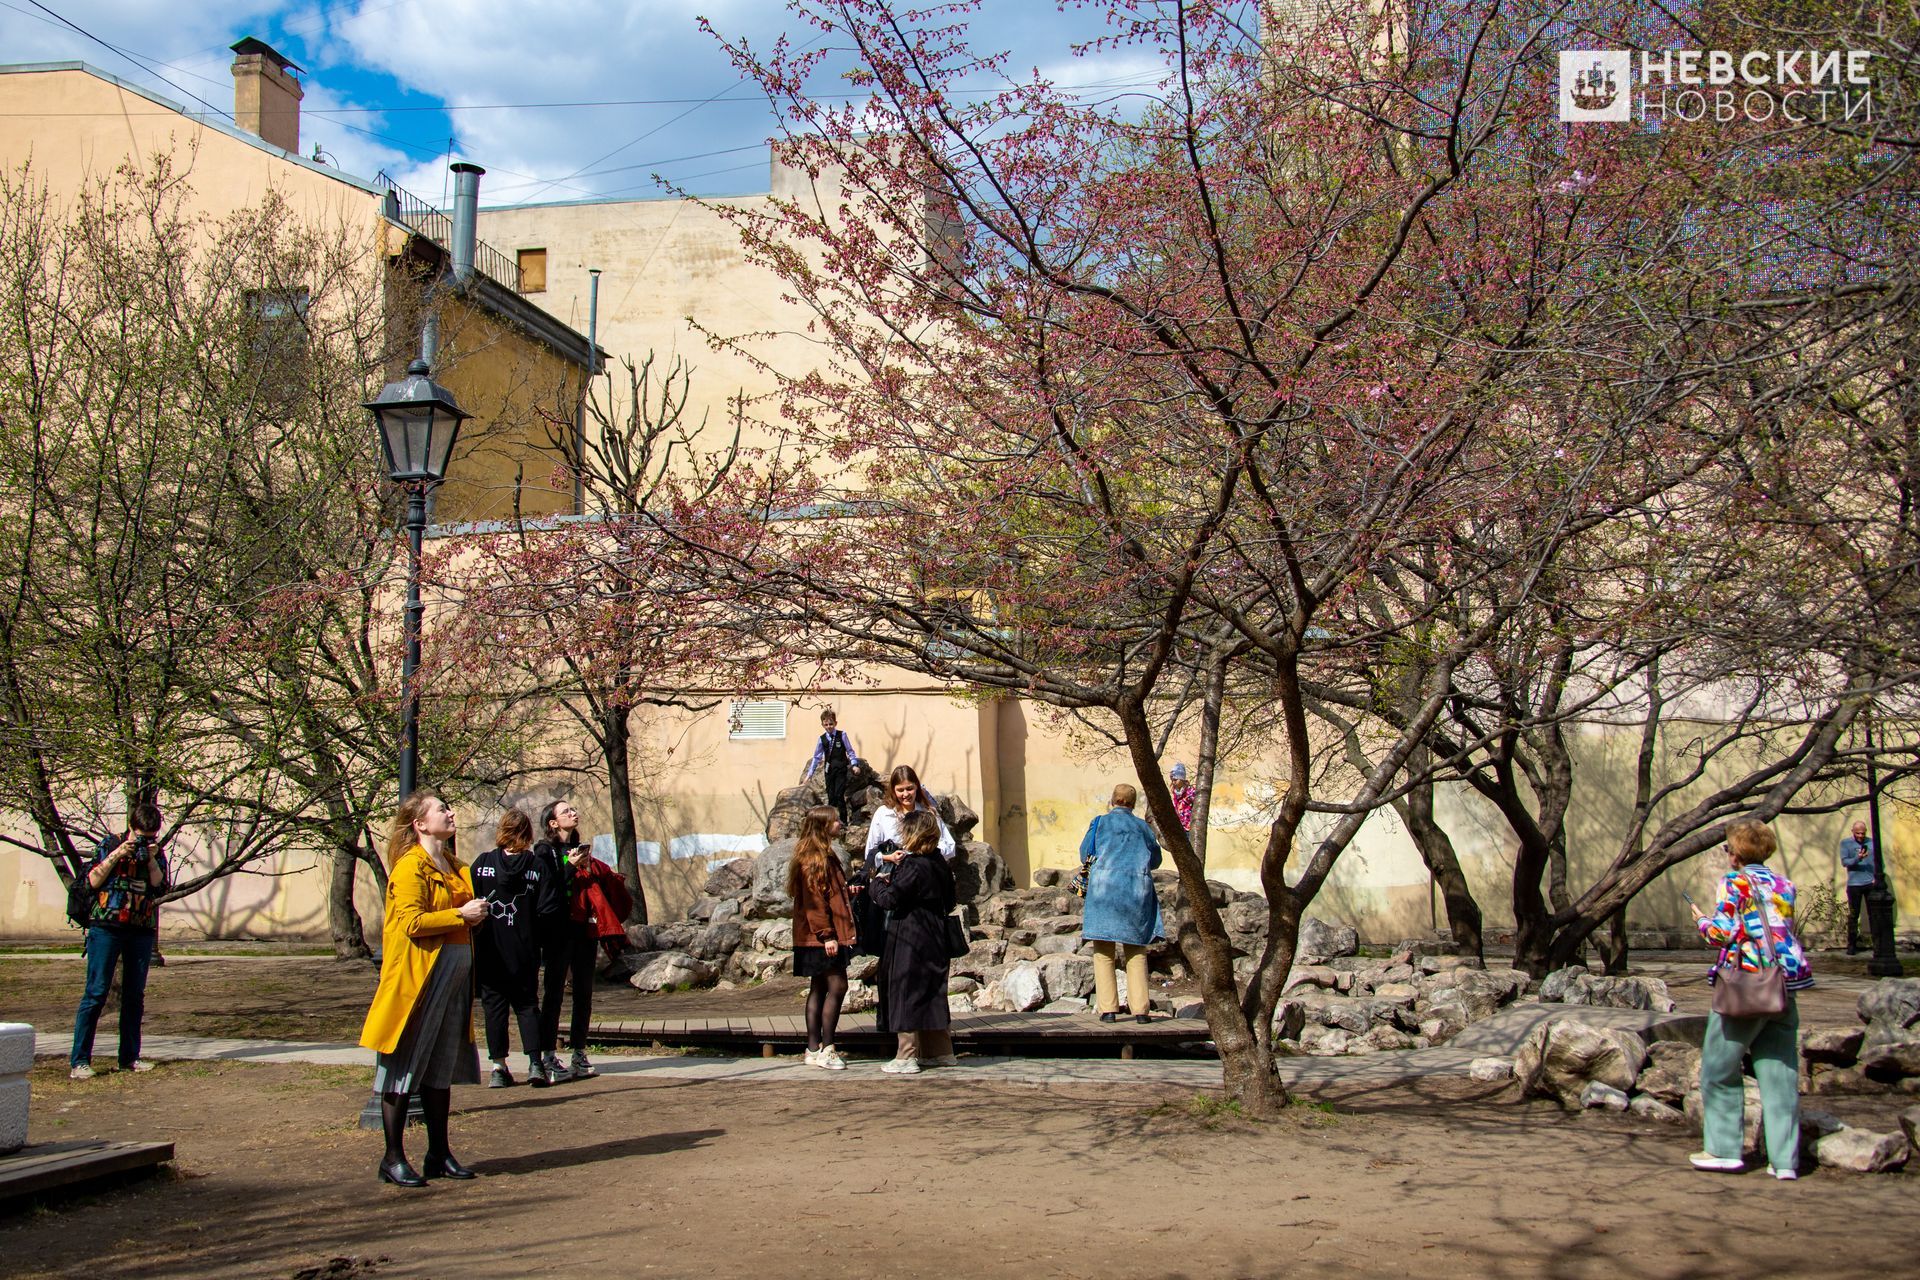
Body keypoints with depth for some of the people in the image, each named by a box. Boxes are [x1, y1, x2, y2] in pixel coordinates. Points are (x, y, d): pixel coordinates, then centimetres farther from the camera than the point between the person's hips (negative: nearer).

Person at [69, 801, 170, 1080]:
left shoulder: (157, 852, 11)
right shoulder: (110, 844, 2)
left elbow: (160, 887, 1)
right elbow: (92, 881, -5)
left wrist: (151, 860, -10)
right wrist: (117, 854, -11)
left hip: (142, 931, 4)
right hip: (107, 927, -4)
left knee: (135, 995, 7)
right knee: (96, 992, -7)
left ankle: (130, 1056, 15)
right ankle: (79, 1060, -6)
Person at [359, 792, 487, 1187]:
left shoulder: (453, 865, 17)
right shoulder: (410, 866, -11)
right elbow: (411, 922, -20)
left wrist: (475, 915, 8)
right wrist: (460, 915, -16)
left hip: (453, 976, 9)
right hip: (417, 978, -9)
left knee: (442, 1067, 12)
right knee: (404, 1068, -1)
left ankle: (439, 1154, 19)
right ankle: (393, 1158, 6)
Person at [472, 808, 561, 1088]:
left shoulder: (482, 863, -5)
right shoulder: (538, 866, -6)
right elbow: (549, 909, -10)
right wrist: (534, 936, 7)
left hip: (488, 952, 0)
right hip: (524, 953, 0)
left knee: (494, 1005, 8)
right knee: (527, 1004, 12)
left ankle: (499, 1067, 6)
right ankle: (535, 1062, 1)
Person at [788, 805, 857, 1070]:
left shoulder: (823, 856, 18)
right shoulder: (814, 859, -15)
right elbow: (814, 901, -19)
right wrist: (827, 935, -21)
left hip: (821, 938, 11)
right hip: (821, 937, -11)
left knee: (819, 989, 10)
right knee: (837, 986, -11)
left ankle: (814, 1049, 13)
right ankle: (826, 1049, -8)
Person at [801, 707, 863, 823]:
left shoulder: (842, 735, -6)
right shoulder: (822, 739, 2)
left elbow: (850, 751, -1)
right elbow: (816, 757, 7)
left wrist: (854, 764, -14)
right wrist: (809, 774, 6)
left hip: (841, 769, -3)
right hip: (829, 770, 3)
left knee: (839, 795, -8)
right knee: (831, 797, 6)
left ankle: (843, 821, 0)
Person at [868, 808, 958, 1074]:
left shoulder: (913, 866, -18)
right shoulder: (940, 864, 7)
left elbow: (889, 899, -21)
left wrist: (877, 883, 1)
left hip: (910, 941, -8)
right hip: (935, 941, 8)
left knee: (906, 995, -1)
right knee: (931, 995, 17)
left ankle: (907, 1057, 1)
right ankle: (941, 1051, 23)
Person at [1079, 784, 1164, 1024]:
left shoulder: (1101, 822, 6)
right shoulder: (1143, 827, 13)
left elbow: (1085, 855, 11)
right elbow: (1155, 860, 23)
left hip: (1105, 886, -2)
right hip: (1137, 888, 2)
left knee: (1104, 951, 2)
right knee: (1136, 952, 8)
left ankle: (1108, 1009, -6)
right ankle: (1140, 1009, -1)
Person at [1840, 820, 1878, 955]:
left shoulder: (1872, 843, 9)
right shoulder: (1845, 843, 3)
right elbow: (1844, 862, -6)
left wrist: (1877, 877, -5)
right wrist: (1857, 859, -24)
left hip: (1871, 883, 2)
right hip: (1854, 884, -2)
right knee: (1853, 916, 2)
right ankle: (1852, 945, 6)